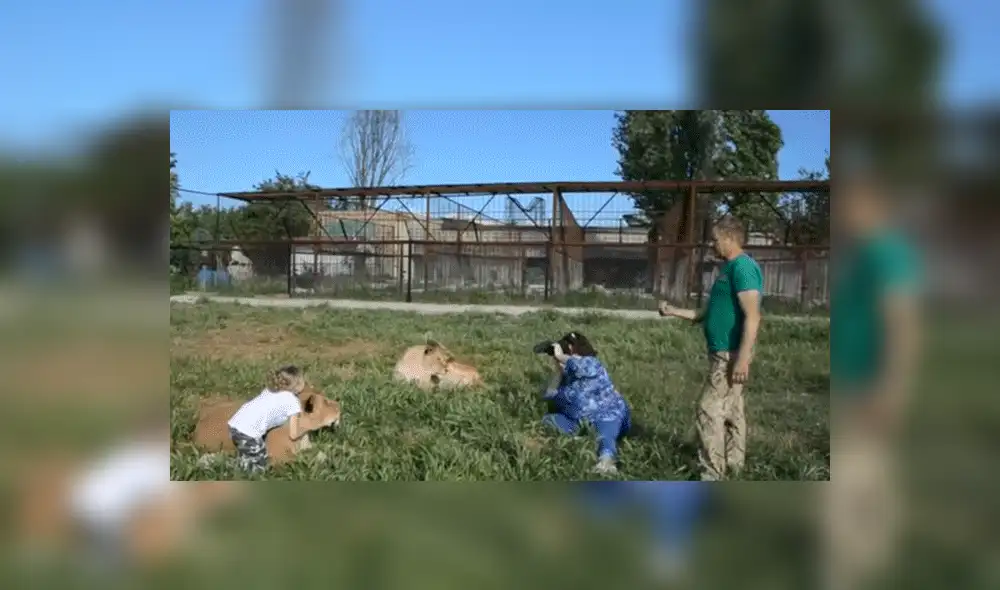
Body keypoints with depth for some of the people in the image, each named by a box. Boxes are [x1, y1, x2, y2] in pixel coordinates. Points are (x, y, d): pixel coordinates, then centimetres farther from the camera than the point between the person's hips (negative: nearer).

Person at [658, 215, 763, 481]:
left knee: (710, 410, -8)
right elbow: (709, 314, 21)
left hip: (732, 354, -10)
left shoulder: (743, 267, -16)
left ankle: (712, 474, -2)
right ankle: (732, 466, 24)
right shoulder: (728, 268, 16)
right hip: (723, 352, 10)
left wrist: (743, 358, -26)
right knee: (731, 411, 15)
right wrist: (674, 311, 16)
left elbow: (752, 317, -23)